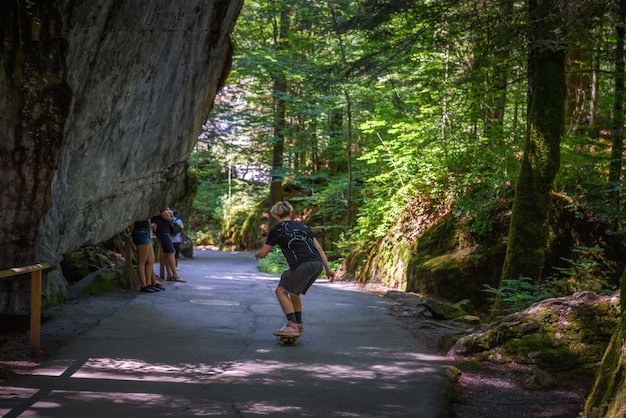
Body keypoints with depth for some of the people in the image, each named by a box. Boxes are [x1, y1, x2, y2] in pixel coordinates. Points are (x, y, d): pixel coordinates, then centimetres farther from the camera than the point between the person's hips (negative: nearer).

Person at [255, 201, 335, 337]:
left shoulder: (276, 230, 9)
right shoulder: (303, 226, 24)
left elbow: (263, 253, 14)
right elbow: (318, 247, 18)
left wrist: (257, 254, 38)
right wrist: (328, 269, 18)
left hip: (302, 265, -7)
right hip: (318, 264, 7)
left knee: (281, 291, 8)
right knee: (293, 291, 25)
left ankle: (292, 326, -3)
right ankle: (299, 325, 26)